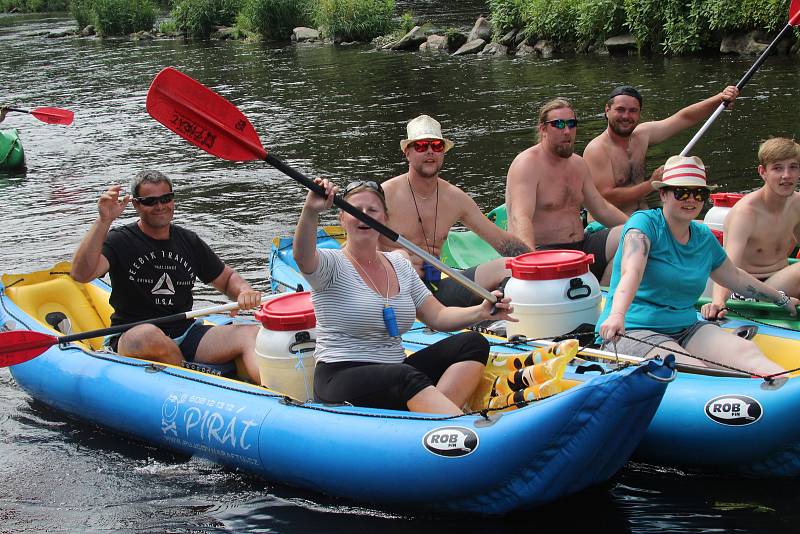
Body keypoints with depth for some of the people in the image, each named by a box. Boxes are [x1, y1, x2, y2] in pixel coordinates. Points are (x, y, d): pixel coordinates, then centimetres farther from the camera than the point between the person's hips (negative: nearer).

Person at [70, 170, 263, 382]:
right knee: (149, 335, -42)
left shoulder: (189, 241, 14)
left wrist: (244, 291, -1)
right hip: (131, 338, -4)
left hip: (187, 335, 4)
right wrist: (103, 221, -26)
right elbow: (81, 274, -19)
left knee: (251, 334, -21)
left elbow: (227, 278, 23)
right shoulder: (120, 241, -1)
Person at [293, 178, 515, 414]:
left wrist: (481, 312, -3)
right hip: (342, 379, -7)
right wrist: (310, 212, -47)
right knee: (408, 377, -36)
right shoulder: (332, 264, -4)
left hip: (395, 372, 7)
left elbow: (437, 317, 14)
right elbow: (303, 258, -28)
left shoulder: (399, 264, 15)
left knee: (473, 343, -9)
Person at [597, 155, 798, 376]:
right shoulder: (645, 222, -6)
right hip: (634, 332, -6)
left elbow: (734, 276, 33)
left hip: (686, 329, 6)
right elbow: (631, 273, -25)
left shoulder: (704, 236, 15)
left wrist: (783, 299, 42)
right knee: (696, 372, -33)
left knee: (748, 352, -23)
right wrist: (617, 315, -43)